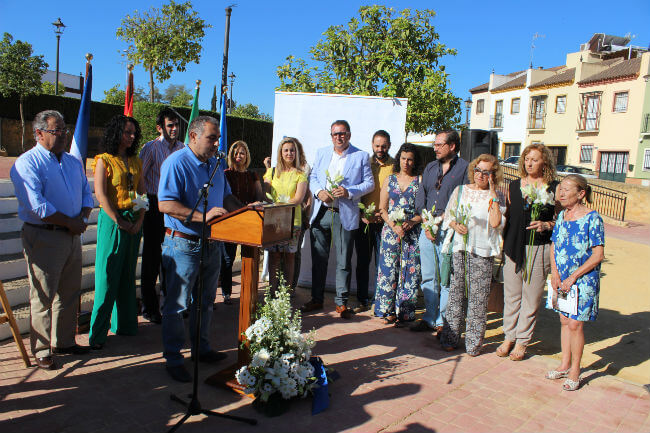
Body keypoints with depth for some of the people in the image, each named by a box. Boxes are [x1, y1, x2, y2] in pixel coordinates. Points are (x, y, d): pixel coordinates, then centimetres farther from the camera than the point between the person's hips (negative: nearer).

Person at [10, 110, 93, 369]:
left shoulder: (73, 162, 14)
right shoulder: (27, 163, -9)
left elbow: (86, 194, 16)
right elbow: (37, 206, -19)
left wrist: (83, 218, -3)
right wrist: (70, 222, -14)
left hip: (72, 236, 7)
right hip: (43, 238, -7)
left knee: (70, 293, 14)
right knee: (43, 296, 0)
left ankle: (64, 342, 28)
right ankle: (41, 350, 14)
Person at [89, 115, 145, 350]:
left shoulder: (136, 162, 14)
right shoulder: (104, 160, -3)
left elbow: (142, 193, 11)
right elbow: (101, 194, -11)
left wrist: (139, 220, -3)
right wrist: (119, 221, -15)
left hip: (134, 221, 6)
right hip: (112, 220, -5)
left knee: (128, 275, 12)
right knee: (108, 275, -3)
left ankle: (125, 323, 23)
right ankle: (98, 331, 6)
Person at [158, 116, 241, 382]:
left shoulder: (214, 164, 11)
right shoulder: (176, 163, -13)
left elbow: (226, 197, 19)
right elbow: (165, 205, -22)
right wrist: (203, 216, -30)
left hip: (211, 243, 8)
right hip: (183, 244, -8)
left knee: (205, 301, 18)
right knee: (177, 305, 3)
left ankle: (201, 348, 34)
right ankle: (173, 359, 16)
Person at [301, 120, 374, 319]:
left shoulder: (361, 156, 2)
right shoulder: (321, 153, 13)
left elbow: (369, 183, 0)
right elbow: (312, 177, 14)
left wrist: (349, 192, -16)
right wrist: (319, 191, -7)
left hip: (345, 215, -3)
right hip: (321, 212, 3)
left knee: (344, 261, 3)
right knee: (318, 259, 9)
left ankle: (341, 302, 15)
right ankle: (316, 299, 22)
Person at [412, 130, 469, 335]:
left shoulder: (464, 168, -2)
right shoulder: (430, 168, 16)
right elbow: (420, 197, 12)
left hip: (449, 230, -5)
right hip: (427, 228, 6)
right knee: (428, 277, 11)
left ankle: (443, 321, 11)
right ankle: (430, 317, 21)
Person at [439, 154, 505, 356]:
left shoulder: (497, 197, 5)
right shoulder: (460, 190, 13)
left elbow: (496, 222, -10)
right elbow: (448, 215, 15)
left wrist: (492, 195, -8)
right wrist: (456, 225, -6)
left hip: (482, 251, -2)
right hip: (459, 248, 2)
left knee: (478, 298, -2)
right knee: (455, 294, 4)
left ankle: (474, 343, 8)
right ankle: (450, 338, 15)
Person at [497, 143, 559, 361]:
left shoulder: (554, 188, -1)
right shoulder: (514, 186, 9)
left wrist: (545, 225, -17)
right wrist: (503, 243, 11)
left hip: (539, 249, -3)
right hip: (513, 247, 3)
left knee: (531, 297, 4)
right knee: (511, 294, 9)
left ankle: (522, 341, 17)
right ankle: (509, 337, 22)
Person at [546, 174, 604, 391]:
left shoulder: (592, 218, -13)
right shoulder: (562, 215, 6)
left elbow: (598, 255, -14)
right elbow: (554, 246, 11)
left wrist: (572, 278, -16)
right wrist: (554, 273, -3)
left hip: (583, 279, -6)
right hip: (561, 279, 6)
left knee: (575, 324, -3)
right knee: (564, 321, 13)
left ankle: (574, 371, 13)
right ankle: (565, 364, 28)